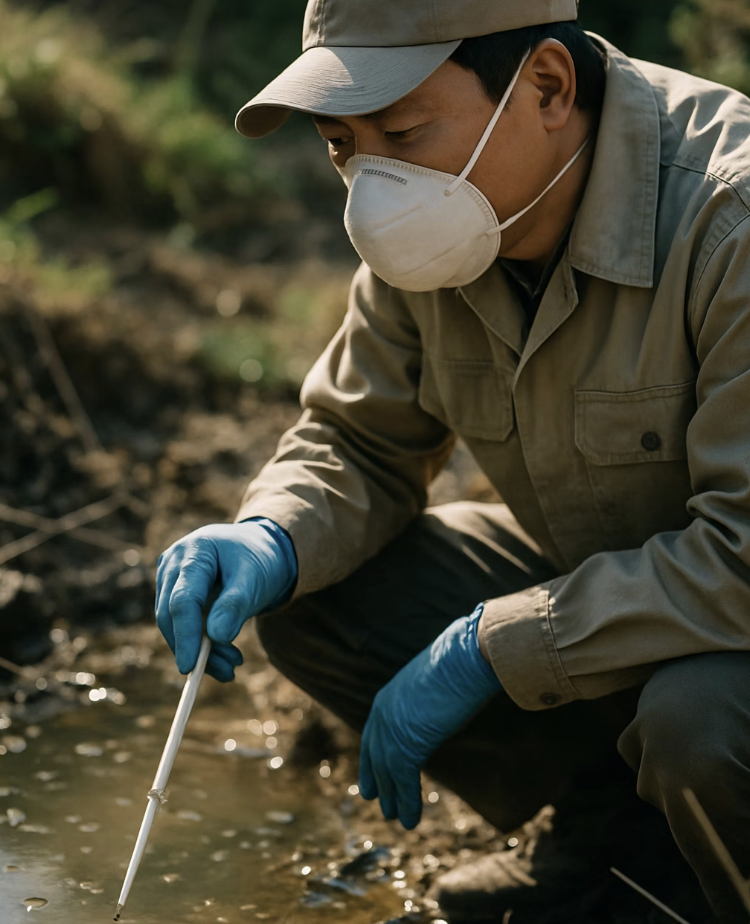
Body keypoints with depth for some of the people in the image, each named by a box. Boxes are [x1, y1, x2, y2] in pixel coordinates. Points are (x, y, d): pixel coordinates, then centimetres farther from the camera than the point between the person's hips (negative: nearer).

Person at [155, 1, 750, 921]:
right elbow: (362, 440, 4)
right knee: (307, 608, -7)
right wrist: (270, 541, -19)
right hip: (585, 571, 7)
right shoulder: (443, 221, -8)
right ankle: (612, 820, 9)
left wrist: (487, 649, -29)